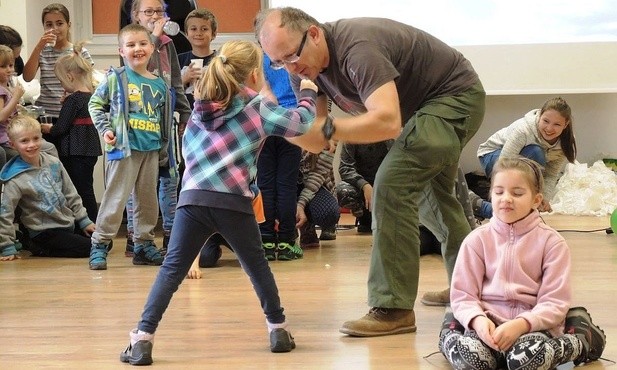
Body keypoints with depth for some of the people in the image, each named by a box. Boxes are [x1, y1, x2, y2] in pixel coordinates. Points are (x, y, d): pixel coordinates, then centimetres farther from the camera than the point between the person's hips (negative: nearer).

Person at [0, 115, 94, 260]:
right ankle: (41, 249, -1)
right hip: (45, 232, -7)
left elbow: (71, 195, 10)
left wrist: (84, 221, 9)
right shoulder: (15, 179, -17)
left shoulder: (53, 163, 1)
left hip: (70, 224, 7)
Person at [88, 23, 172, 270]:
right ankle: (99, 245, 4)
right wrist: (105, 129, -9)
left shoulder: (159, 85, 8)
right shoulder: (115, 78, -3)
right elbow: (95, 104, 2)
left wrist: (164, 149, 15)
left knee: (148, 199, 12)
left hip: (151, 149, 5)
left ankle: (144, 244, 23)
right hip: (124, 147, -5)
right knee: (116, 198, -5)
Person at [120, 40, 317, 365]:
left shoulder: (201, 107, 20)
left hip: (192, 198, 2)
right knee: (256, 265, 17)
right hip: (232, 202, -2)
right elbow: (300, 122, 13)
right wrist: (308, 93, 31)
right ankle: (278, 329, 26)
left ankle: (142, 337, -7)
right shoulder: (259, 108, 8)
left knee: (172, 269, 2)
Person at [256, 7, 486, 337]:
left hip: (456, 96, -10)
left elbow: (388, 122, -45)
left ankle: (394, 309, -16)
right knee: (430, 193, 24)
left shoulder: (356, 49, -34)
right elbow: (312, 138, -7)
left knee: (393, 184, -22)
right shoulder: (307, 61, -7)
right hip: (428, 104, 10)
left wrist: (327, 129, -46)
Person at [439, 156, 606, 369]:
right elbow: (462, 295, 1)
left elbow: (555, 302, -6)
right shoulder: (478, 240, 4)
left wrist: (521, 324, -23)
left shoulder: (551, 242, 0)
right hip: (488, 323, 0)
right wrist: (478, 320, -21)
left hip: (533, 324, 0)